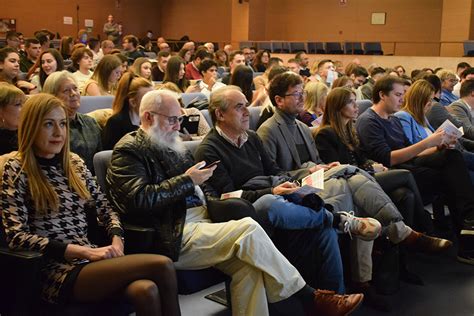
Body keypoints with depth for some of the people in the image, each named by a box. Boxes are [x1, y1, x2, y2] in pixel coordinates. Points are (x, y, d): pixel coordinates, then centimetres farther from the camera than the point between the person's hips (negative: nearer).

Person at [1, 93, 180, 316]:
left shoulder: (75, 163, 15)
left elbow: (104, 207, 18)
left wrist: (116, 240, -5)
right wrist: (84, 251, -17)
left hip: (89, 261, 5)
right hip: (58, 272, -5)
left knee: (146, 290, -30)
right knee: (162, 266, -26)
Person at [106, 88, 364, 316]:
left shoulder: (169, 144, 23)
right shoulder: (128, 150, -2)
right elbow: (140, 200, -17)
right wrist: (187, 180, -13)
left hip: (201, 220, 8)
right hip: (173, 237, -8)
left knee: (248, 264, -20)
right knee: (248, 229, -23)